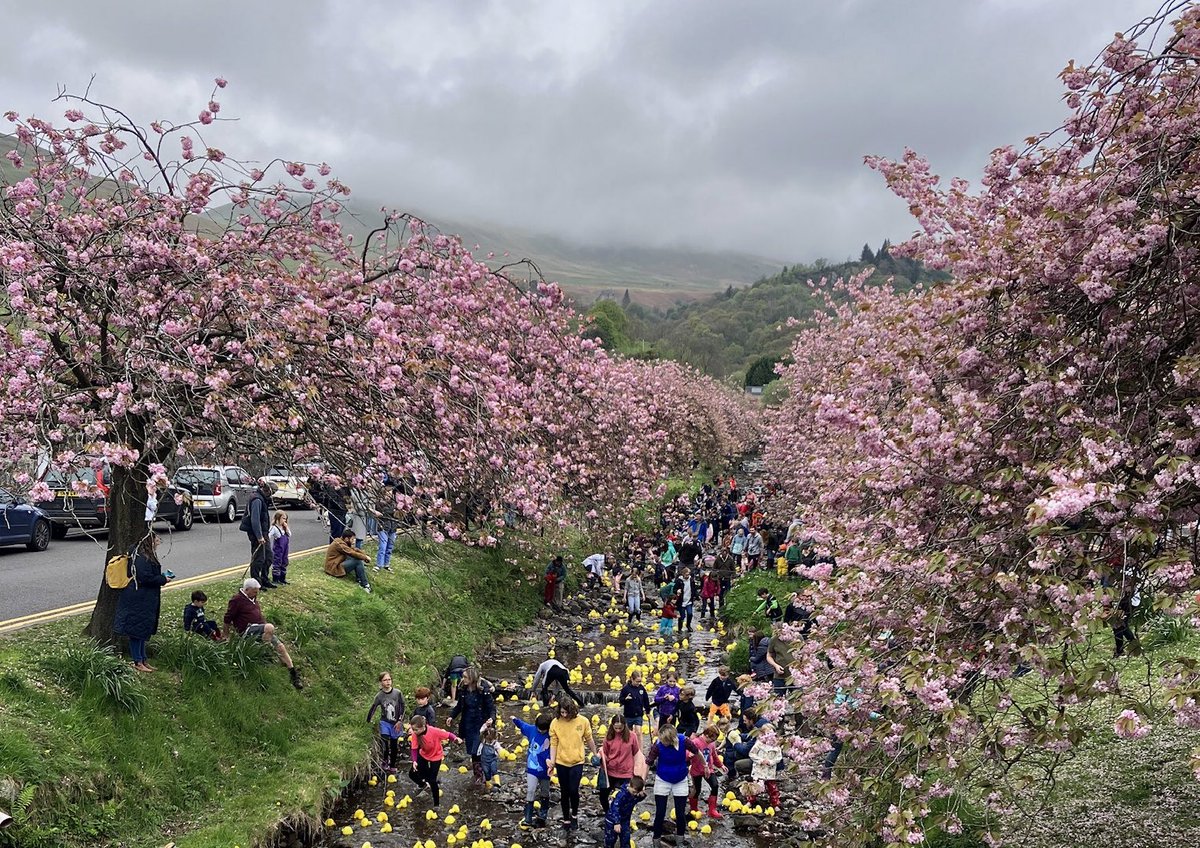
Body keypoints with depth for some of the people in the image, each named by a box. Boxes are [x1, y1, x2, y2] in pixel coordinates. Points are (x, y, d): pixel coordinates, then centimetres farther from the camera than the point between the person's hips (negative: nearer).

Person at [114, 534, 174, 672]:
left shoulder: (148, 557, 13)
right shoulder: (142, 559, -21)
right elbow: (146, 578, -26)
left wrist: (163, 576, 8)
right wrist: (163, 580, -15)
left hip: (146, 600, 11)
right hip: (138, 600, -11)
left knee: (144, 630, 16)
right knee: (137, 629, -2)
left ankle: (142, 659, 24)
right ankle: (137, 662, 5)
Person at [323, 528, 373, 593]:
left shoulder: (342, 542, 10)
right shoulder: (339, 544, -20)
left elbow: (355, 550, 10)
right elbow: (353, 553, -23)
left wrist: (365, 555, -4)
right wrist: (365, 557, -10)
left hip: (336, 565, 11)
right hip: (334, 569, -11)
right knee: (358, 561, -18)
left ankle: (359, 579, -4)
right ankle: (365, 585, -15)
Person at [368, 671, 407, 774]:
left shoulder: (397, 693, -9)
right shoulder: (379, 695, -7)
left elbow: (403, 708, -3)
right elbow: (372, 709, 1)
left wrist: (400, 721, -8)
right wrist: (368, 722, 3)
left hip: (396, 723, 1)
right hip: (385, 722, 0)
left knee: (394, 746, 9)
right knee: (385, 743, -16)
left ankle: (392, 766, 25)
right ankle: (385, 762, 6)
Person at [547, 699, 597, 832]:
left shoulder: (583, 721, -11)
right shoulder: (555, 723, -11)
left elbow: (589, 740, 2)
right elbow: (553, 743, -6)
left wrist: (595, 754, 12)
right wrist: (552, 762, -8)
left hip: (577, 762, -1)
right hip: (561, 762, 1)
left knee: (573, 791, -7)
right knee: (564, 792, 11)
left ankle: (574, 814, 22)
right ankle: (566, 819, 30)